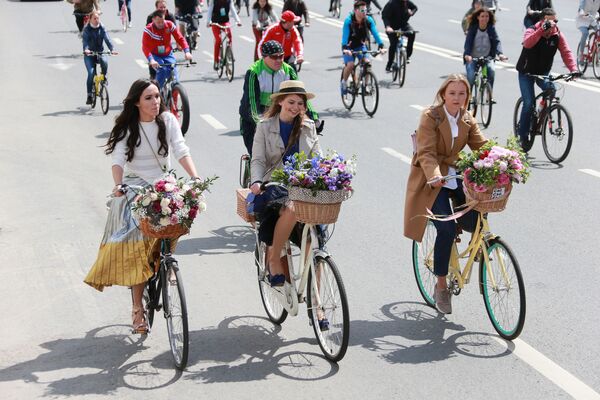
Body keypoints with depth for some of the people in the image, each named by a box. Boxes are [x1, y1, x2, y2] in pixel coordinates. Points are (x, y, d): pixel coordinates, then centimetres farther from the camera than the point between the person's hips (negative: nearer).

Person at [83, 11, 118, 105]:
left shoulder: (102, 28, 0)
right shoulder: (87, 29, -6)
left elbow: (107, 39, -13)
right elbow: (85, 40, -21)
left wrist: (112, 49, -31)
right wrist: (86, 49, -42)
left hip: (100, 52, 1)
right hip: (89, 55, -1)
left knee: (104, 61, -34)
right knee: (91, 73, -17)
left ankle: (104, 76, -3)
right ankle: (89, 95, -5)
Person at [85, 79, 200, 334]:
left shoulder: (167, 120, 1)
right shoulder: (126, 128, -1)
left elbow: (180, 150, -10)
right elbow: (118, 160, -12)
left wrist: (195, 177, -27)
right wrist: (118, 185, -32)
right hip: (135, 188, -2)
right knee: (136, 247, -15)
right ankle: (138, 308, -10)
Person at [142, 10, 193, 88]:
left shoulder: (170, 25, -11)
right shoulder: (148, 29, -19)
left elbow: (180, 38, -12)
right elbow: (145, 47, -27)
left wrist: (187, 51, -28)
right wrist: (151, 60, -44)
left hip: (168, 55, 2)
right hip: (155, 56, -2)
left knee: (173, 75, -13)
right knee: (162, 71, -28)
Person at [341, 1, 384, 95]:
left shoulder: (368, 20, -16)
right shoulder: (348, 20, -25)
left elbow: (375, 33, -25)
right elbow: (345, 35, -35)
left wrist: (381, 46, -39)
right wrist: (345, 48, -51)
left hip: (360, 45, 3)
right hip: (349, 47, -3)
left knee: (367, 62, -20)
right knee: (350, 65, -22)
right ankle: (343, 82, 5)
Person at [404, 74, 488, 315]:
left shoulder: (467, 120, 7)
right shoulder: (430, 117, -12)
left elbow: (481, 146, -1)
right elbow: (426, 153, -21)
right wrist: (435, 176, -40)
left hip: (455, 175, 5)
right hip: (431, 180, -5)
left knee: (473, 222, -17)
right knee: (446, 230, -17)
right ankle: (441, 287, -3)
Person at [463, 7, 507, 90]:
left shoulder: (491, 28, -4)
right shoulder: (473, 28, -8)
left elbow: (497, 41, -14)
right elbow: (468, 42, -18)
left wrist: (500, 54, -34)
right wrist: (467, 54, -37)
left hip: (487, 57, 1)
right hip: (472, 58, -1)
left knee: (491, 71, -25)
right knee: (471, 77, -20)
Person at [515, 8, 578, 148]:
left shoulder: (558, 35, -6)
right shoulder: (532, 31, -16)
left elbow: (566, 52, -16)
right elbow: (527, 43, -38)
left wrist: (573, 69, -31)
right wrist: (542, 29, -48)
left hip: (543, 72, 3)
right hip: (526, 72, -3)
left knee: (551, 90, -25)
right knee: (529, 103, -12)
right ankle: (523, 136, 2)